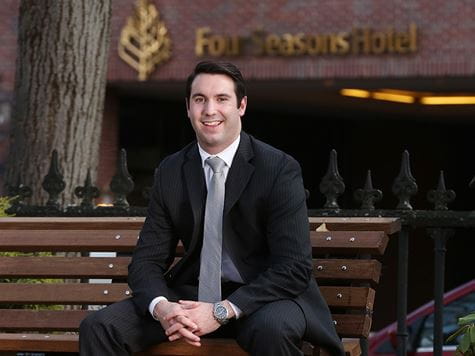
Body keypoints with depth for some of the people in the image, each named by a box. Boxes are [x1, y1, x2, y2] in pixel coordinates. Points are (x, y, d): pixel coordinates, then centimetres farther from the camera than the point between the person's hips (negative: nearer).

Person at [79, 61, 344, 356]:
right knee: (98, 328, -16)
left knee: (272, 330, -39)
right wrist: (160, 307, -20)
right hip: (193, 295, 4)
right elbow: (147, 260, 4)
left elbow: (294, 268, -16)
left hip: (262, 298, -4)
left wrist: (222, 312, -25)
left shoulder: (280, 170, -10)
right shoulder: (170, 173, 4)